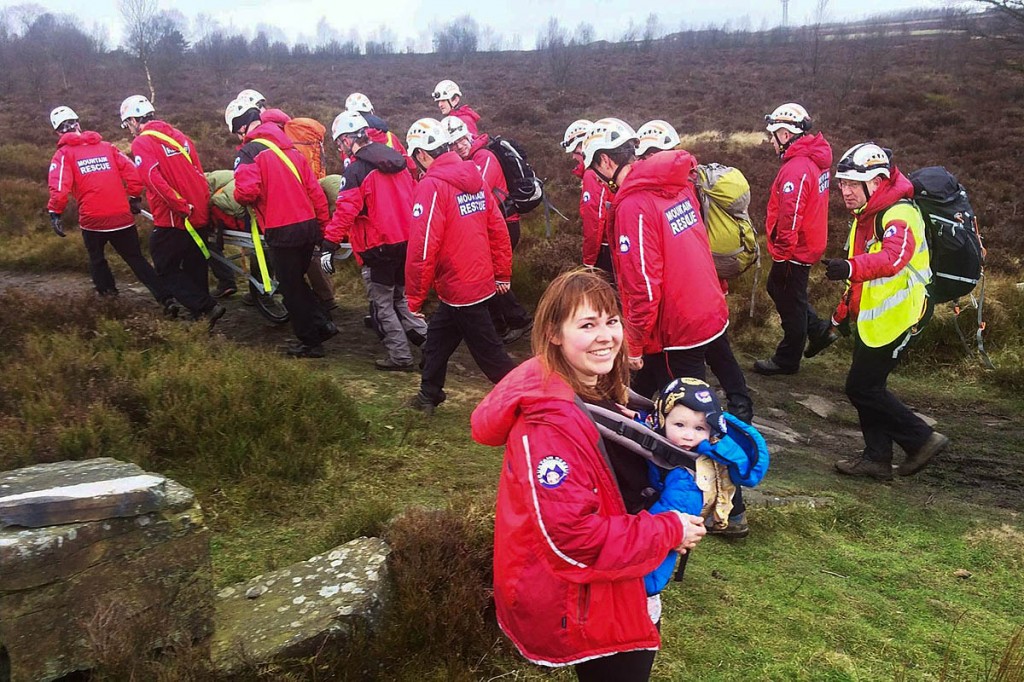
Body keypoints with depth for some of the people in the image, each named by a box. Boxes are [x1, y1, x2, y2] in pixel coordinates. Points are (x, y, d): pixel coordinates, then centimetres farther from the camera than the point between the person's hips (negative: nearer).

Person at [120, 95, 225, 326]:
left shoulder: (141, 143, -8)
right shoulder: (178, 135, 12)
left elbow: (154, 179, -23)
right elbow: (199, 173, 11)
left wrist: (181, 206, -20)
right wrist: (202, 205, 15)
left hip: (172, 220, -7)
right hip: (200, 215, 7)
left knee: (167, 270, 7)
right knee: (194, 267, 17)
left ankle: (206, 307, -6)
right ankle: (201, 314, 24)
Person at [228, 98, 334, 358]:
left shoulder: (249, 152, -8)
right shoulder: (290, 148, 12)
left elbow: (246, 191, -22)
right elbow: (315, 190, 10)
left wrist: (239, 196, 2)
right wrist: (323, 226, 16)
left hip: (282, 231, -7)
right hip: (308, 226, 7)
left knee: (290, 288, 8)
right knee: (297, 281, 24)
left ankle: (311, 342, 15)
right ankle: (323, 324, 20)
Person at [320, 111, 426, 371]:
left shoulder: (356, 169, -14)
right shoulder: (396, 160, 8)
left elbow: (345, 210, -19)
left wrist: (329, 246, -16)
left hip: (381, 245, -7)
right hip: (408, 241, 7)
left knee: (382, 301, 6)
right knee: (400, 296, 21)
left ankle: (400, 356, 8)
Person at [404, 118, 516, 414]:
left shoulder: (431, 186, -19)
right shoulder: (474, 178, 4)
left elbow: (423, 248, -22)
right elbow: (498, 228, 7)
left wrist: (415, 297, -12)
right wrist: (503, 273, 16)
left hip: (460, 289, -9)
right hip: (482, 281, 9)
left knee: (489, 353, 3)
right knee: (438, 337, 23)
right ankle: (429, 396, 38)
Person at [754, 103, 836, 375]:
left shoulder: (796, 169, -26)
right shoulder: (814, 159, 6)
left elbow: (789, 217, -28)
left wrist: (781, 254, -19)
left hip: (794, 251, -10)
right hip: (809, 244, 10)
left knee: (789, 302, 5)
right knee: (777, 289, 25)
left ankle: (787, 360, 21)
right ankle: (818, 330, 29)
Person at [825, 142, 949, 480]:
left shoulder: (899, 215, -19)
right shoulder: (866, 216, 13)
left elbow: (893, 258, -40)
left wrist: (850, 267, -56)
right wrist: (844, 310, 22)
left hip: (893, 319, -10)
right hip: (870, 318, 10)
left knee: (862, 387, -6)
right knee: (868, 386, 13)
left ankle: (922, 439, 9)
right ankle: (877, 457, 23)